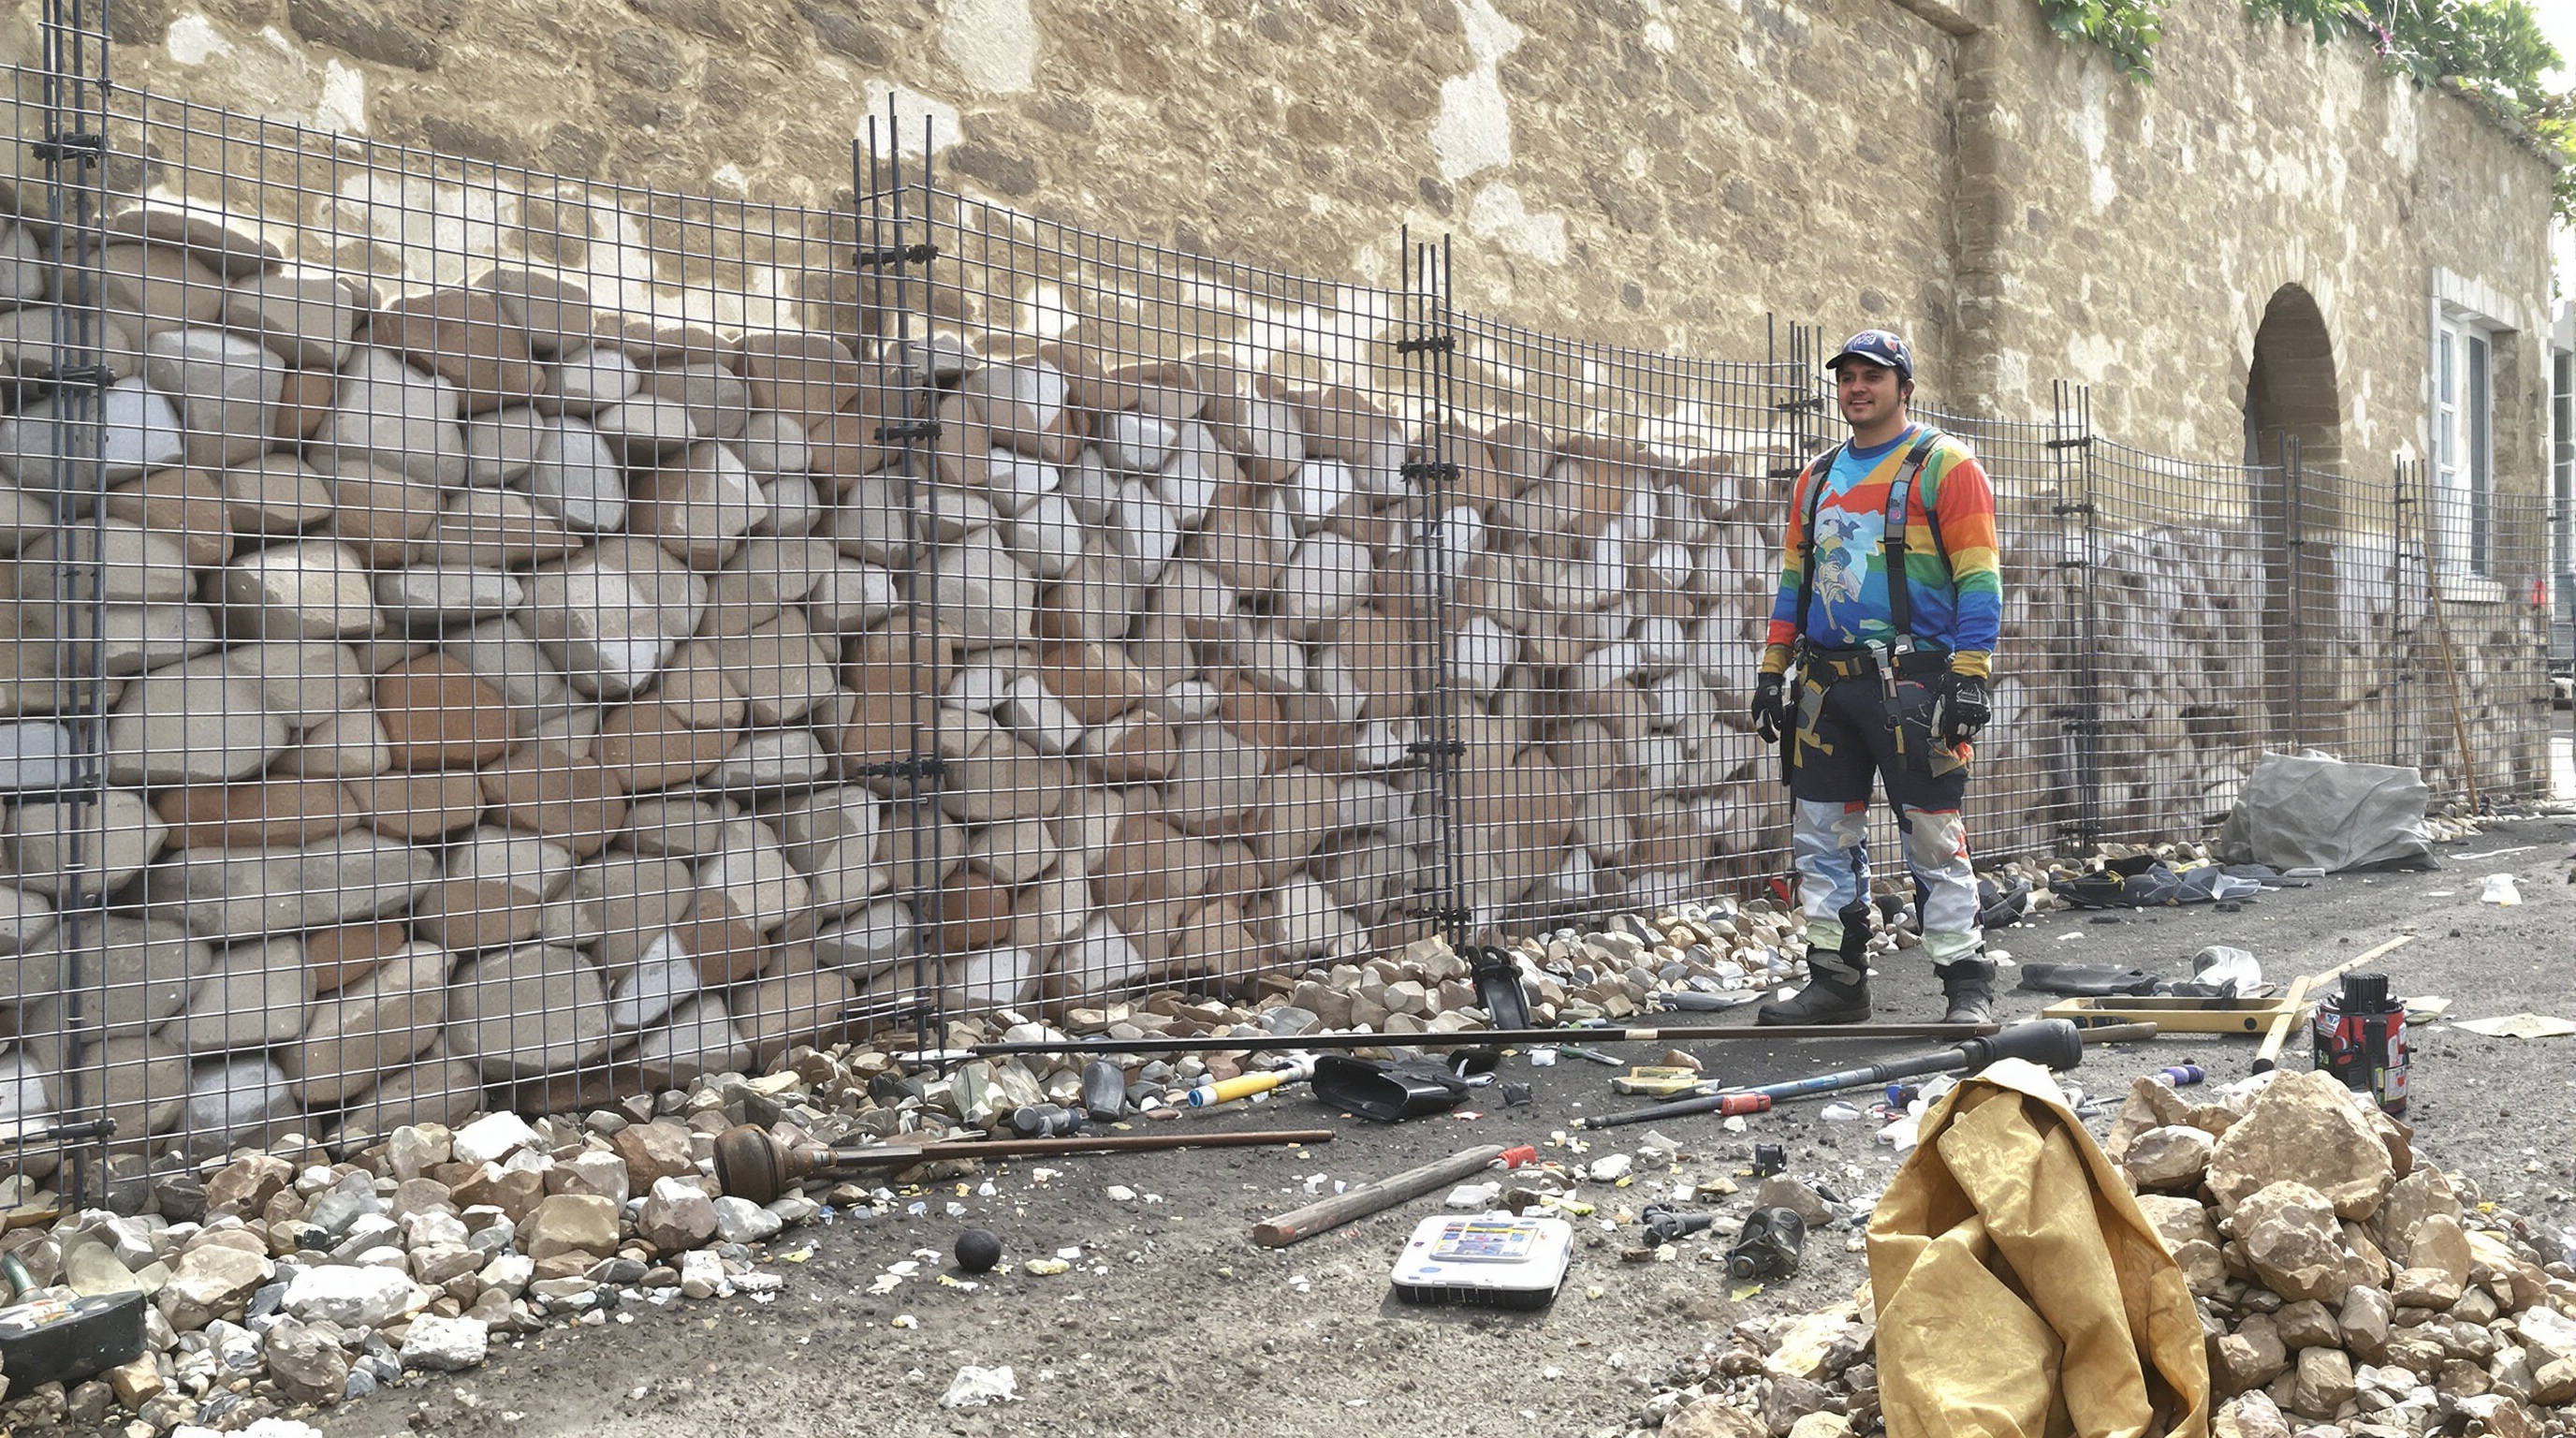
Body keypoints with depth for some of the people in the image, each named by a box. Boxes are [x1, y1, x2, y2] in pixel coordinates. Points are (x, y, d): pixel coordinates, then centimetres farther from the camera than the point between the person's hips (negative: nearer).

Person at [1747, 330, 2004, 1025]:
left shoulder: (1944, 464, -1)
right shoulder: (1817, 478, 18)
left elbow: (1979, 577, -6)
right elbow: (1793, 578, 21)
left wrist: (1971, 676, -15)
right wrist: (1772, 670, 13)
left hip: (1913, 684, -6)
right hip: (1827, 686, 6)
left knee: (1935, 839, -5)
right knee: (1822, 838, 7)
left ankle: (1968, 986, 3)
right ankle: (1837, 981, 16)